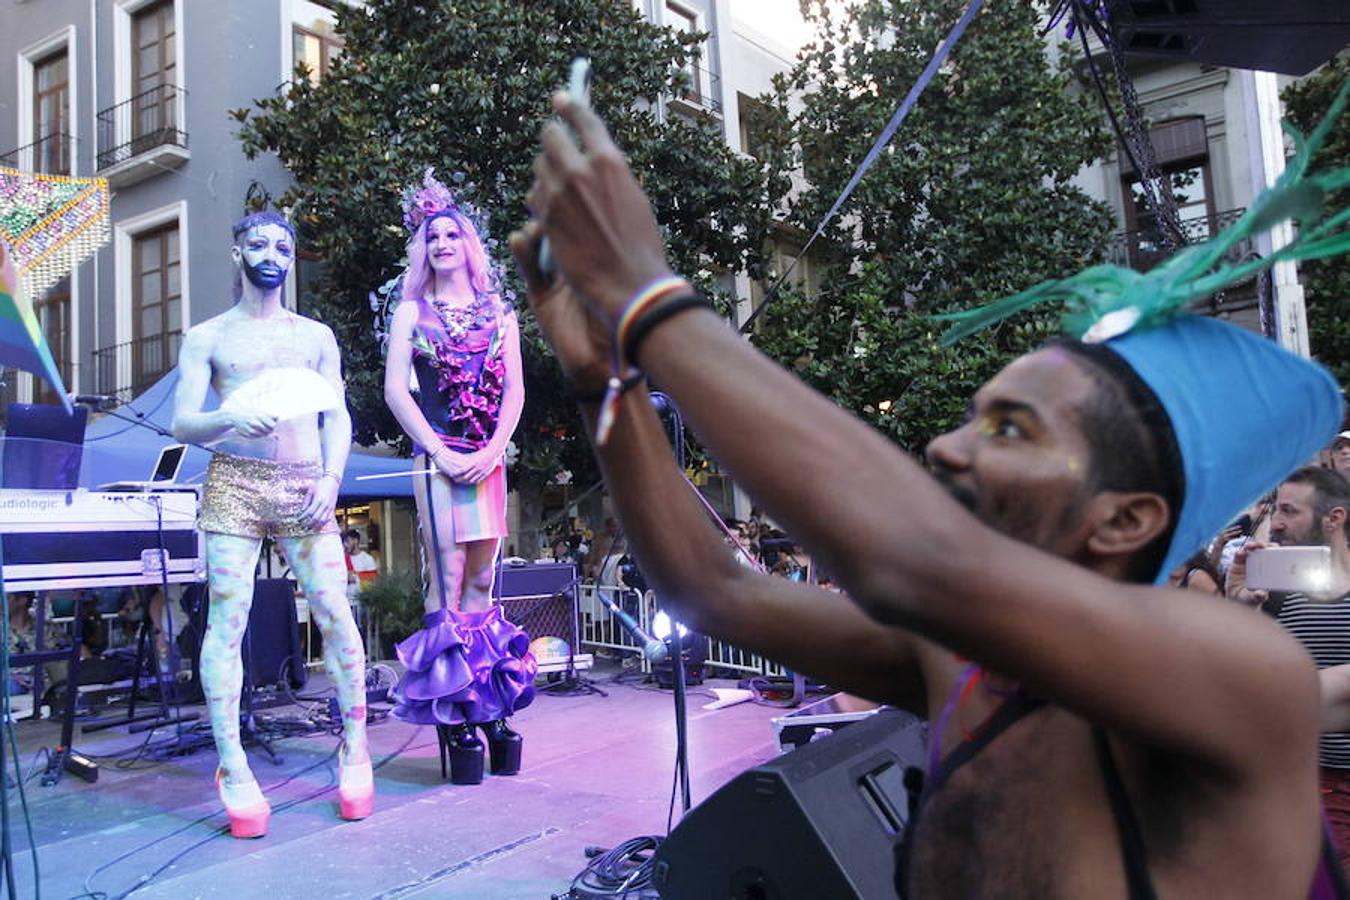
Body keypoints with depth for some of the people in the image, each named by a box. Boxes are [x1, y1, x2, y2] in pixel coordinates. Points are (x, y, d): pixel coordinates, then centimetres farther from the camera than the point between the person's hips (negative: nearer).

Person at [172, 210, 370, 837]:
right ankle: (232, 767, 2)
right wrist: (231, 417, -19)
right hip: (234, 483, -1)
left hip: (305, 486, 1)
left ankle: (356, 750, 4)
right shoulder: (207, 337, 10)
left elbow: (337, 416, 11)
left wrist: (330, 478, -5)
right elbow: (182, 424, 2)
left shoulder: (316, 335, 16)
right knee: (226, 620, -5)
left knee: (334, 610, -7)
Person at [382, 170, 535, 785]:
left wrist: (493, 449, -7)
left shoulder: (499, 312, 15)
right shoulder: (412, 312, 8)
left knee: (481, 580, 5)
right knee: (447, 580, -6)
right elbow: (395, 391, 0)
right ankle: (451, 713, -3)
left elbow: (514, 390, 8)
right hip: (439, 455, -3)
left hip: (489, 457, 3)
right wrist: (440, 452, -10)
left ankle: (488, 705, 9)